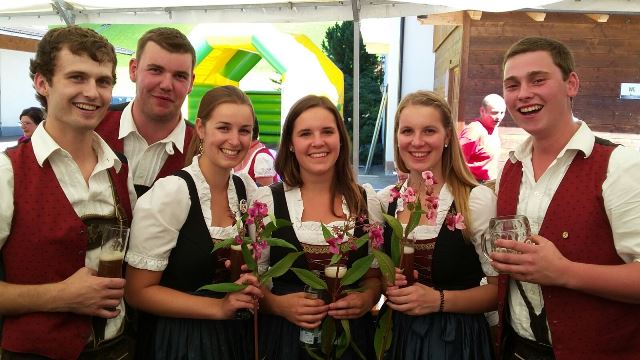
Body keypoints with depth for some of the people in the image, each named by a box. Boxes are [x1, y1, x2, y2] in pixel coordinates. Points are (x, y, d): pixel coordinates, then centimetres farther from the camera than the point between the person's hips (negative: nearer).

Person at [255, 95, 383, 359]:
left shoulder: (366, 200, -2)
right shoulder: (267, 199, -8)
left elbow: (375, 275, 7)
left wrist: (367, 299, -11)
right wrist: (279, 305, -19)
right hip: (284, 336, -2)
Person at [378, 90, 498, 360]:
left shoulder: (478, 200, -15)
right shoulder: (384, 201, -3)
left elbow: (500, 288, -10)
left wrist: (438, 300, -22)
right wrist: (386, 285, -12)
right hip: (397, 336, 4)